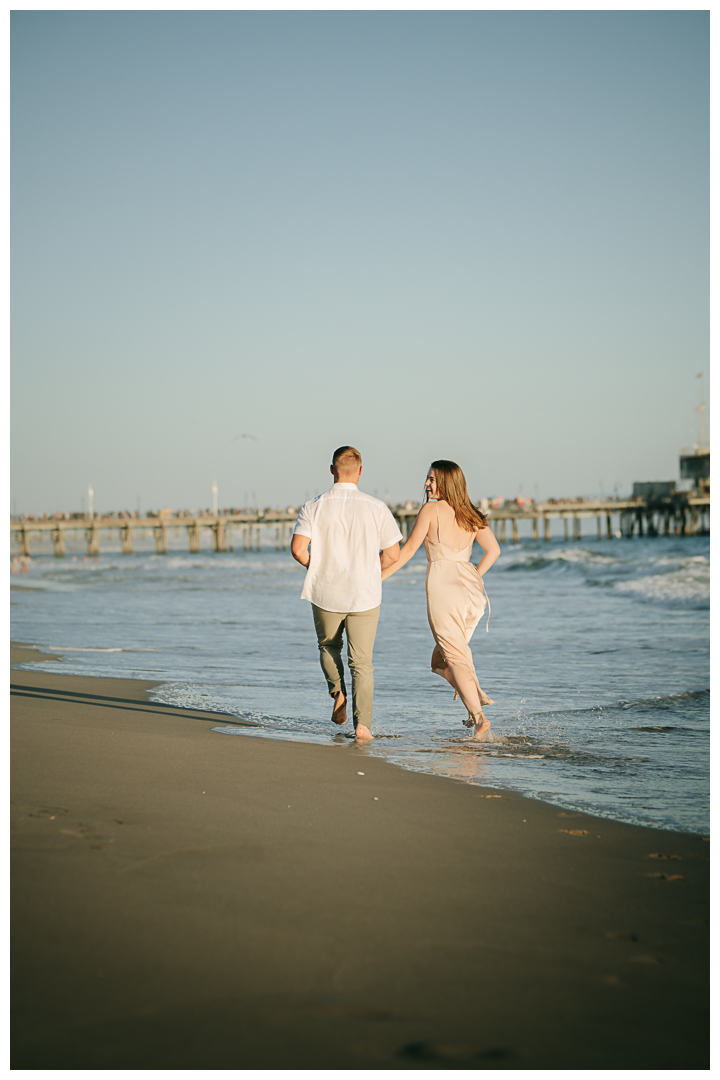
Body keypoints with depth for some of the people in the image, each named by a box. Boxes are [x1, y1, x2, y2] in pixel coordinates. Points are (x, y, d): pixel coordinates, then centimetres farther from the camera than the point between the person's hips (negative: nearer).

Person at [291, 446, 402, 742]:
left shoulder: (314, 507, -6)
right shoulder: (376, 508, -6)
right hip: (364, 595, 0)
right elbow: (392, 554, -2)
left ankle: (338, 694, 8)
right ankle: (362, 723, -6)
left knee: (328, 647, 27)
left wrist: (316, 567, 7)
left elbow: (298, 548, -13)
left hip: (325, 593, 0)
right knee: (361, 662, 5)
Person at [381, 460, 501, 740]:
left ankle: (479, 716, -13)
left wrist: (378, 577, 0)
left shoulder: (431, 509, -4)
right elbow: (493, 550, 12)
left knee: (455, 657, -2)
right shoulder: (471, 515, 12)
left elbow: (408, 550, -6)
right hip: (471, 588, 6)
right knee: (441, 658, 19)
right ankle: (476, 694, -2)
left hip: (443, 587, -6)